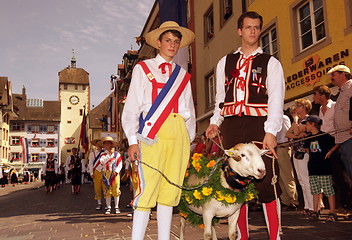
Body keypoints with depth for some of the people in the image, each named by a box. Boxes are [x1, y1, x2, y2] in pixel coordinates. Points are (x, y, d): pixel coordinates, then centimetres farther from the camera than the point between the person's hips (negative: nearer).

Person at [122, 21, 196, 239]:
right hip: (153, 132, -3)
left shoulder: (183, 75, 21)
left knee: (171, 188, 3)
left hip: (179, 134, 4)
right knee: (148, 187, -10)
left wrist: (190, 142, 11)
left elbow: (191, 111, 19)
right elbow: (131, 107, 4)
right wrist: (133, 140, -6)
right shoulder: (143, 69, 11)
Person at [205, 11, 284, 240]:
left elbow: (276, 99, -1)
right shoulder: (225, 62, 21)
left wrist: (270, 131, -13)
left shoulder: (270, 63, 10)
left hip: (259, 125, -3)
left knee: (266, 182, -8)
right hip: (232, 126, 3)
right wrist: (215, 122, 6)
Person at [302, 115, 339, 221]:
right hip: (313, 168, 6)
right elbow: (306, 148, 30)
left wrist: (330, 151, -7)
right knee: (316, 191, 10)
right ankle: (315, 211, 17)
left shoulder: (324, 136, -6)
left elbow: (338, 143, -2)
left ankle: (332, 213, 7)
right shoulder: (308, 138, 12)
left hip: (324, 168, -6)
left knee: (329, 191, -1)